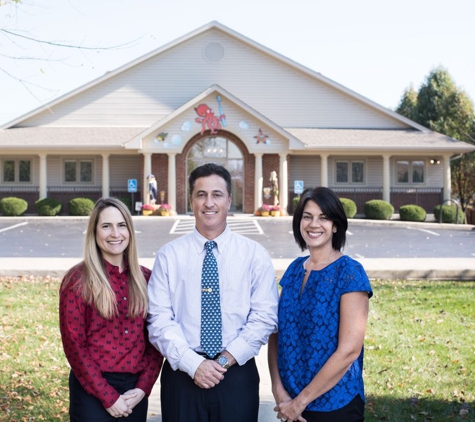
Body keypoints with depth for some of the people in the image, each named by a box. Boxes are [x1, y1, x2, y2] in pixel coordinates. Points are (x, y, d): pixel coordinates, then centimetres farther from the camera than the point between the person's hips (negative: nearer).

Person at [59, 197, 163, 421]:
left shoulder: (145, 278, 4)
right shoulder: (78, 280, -8)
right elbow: (74, 344, -9)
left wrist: (143, 387, -5)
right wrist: (107, 396, -11)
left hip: (135, 389, 4)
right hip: (92, 390, -4)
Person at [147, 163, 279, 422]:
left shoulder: (255, 255, 1)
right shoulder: (169, 255, 2)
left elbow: (264, 318, -4)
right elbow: (159, 319, -4)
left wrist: (224, 361, -12)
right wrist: (193, 364, -14)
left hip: (237, 374, 0)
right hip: (181, 373, 0)